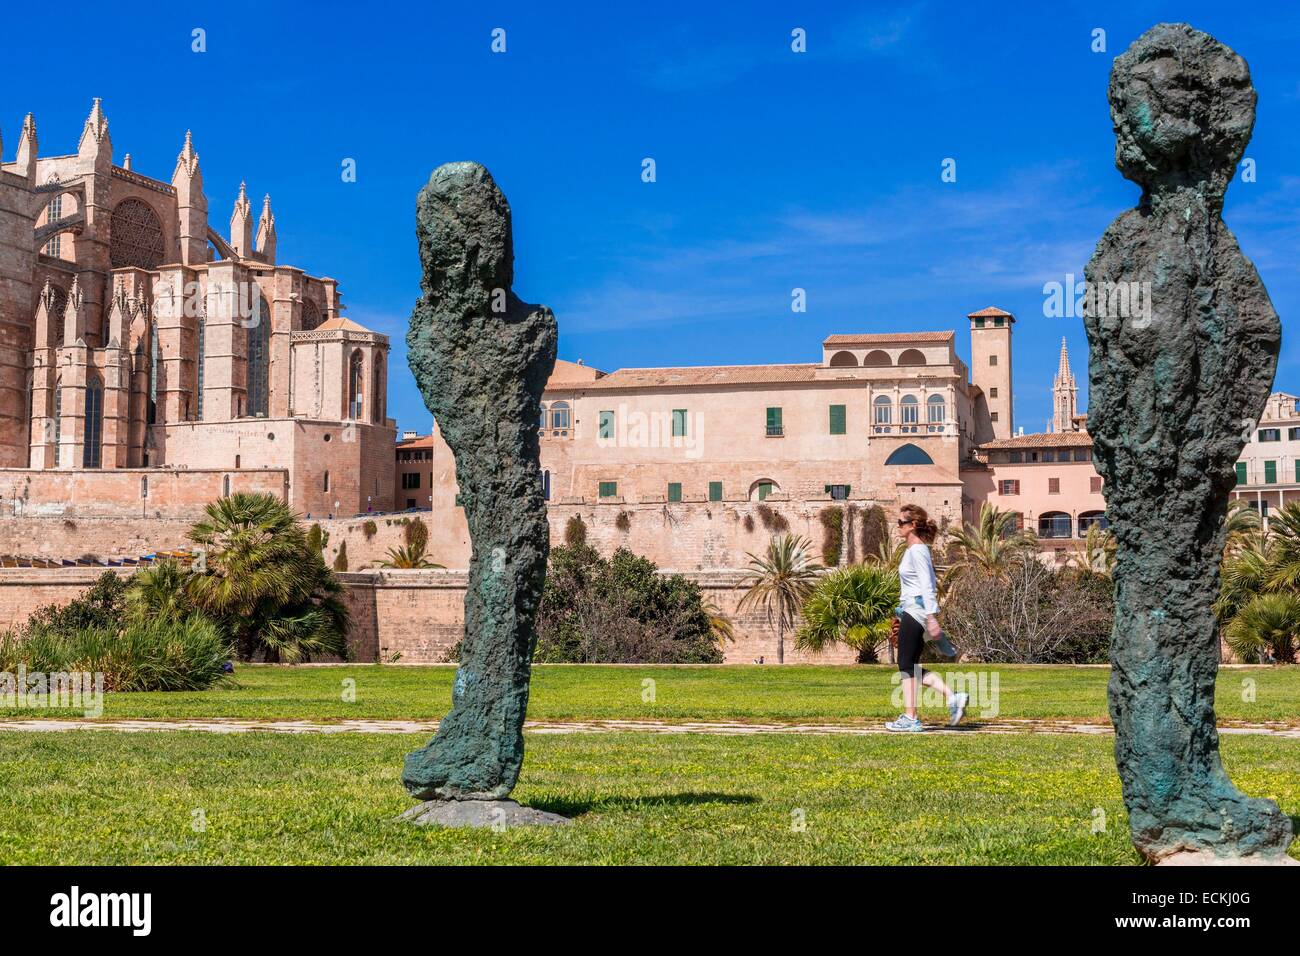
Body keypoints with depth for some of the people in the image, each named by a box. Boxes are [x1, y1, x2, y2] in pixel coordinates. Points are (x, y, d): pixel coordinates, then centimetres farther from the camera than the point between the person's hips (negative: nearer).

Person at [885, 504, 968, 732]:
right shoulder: (918, 549, 17)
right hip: (913, 611, 10)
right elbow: (929, 585, 22)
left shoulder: (917, 550, -13)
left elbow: (927, 586, -19)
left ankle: (910, 718, 0)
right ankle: (953, 698, 5)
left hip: (916, 611, -10)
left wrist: (931, 618, -23)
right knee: (910, 666, 11)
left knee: (907, 665, -4)